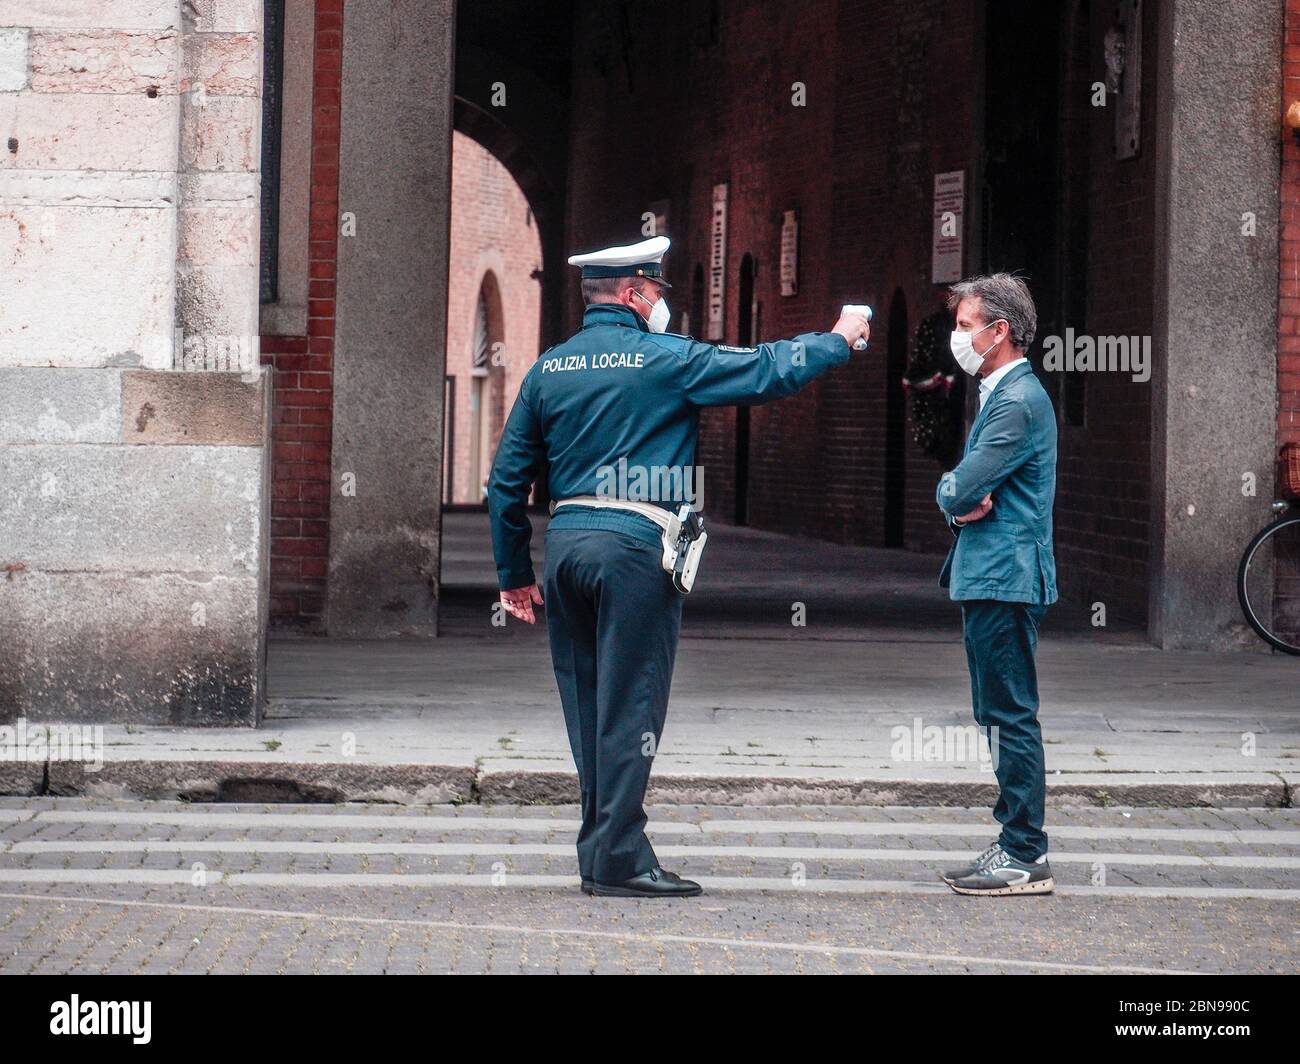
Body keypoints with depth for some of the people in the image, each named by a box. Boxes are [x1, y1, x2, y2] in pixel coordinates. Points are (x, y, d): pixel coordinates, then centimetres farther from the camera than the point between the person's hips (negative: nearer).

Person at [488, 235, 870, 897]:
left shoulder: (548, 369, 12)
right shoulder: (664, 359, -4)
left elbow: (507, 481, 13)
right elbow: (768, 372, -2)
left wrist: (514, 575, 19)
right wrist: (837, 340, 15)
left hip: (565, 544, 6)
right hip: (635, 545, -6)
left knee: (587, 705, 11)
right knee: (629, 705, -4)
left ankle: (602, 850, 15)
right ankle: (619, 860, -4)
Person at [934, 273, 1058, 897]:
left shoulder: (1018, 401, -15)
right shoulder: (1001, 394, 19)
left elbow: (961, 491, -20)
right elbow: (963, 491, 17)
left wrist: (954, 496, 1)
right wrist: (963, 503, -4)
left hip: (1004, 580, -10)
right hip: (988, 578, 10)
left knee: (1011, 717, -8)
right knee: (999, 716, 13)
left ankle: (1026, 858, -6)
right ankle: (1016, 843, 19)